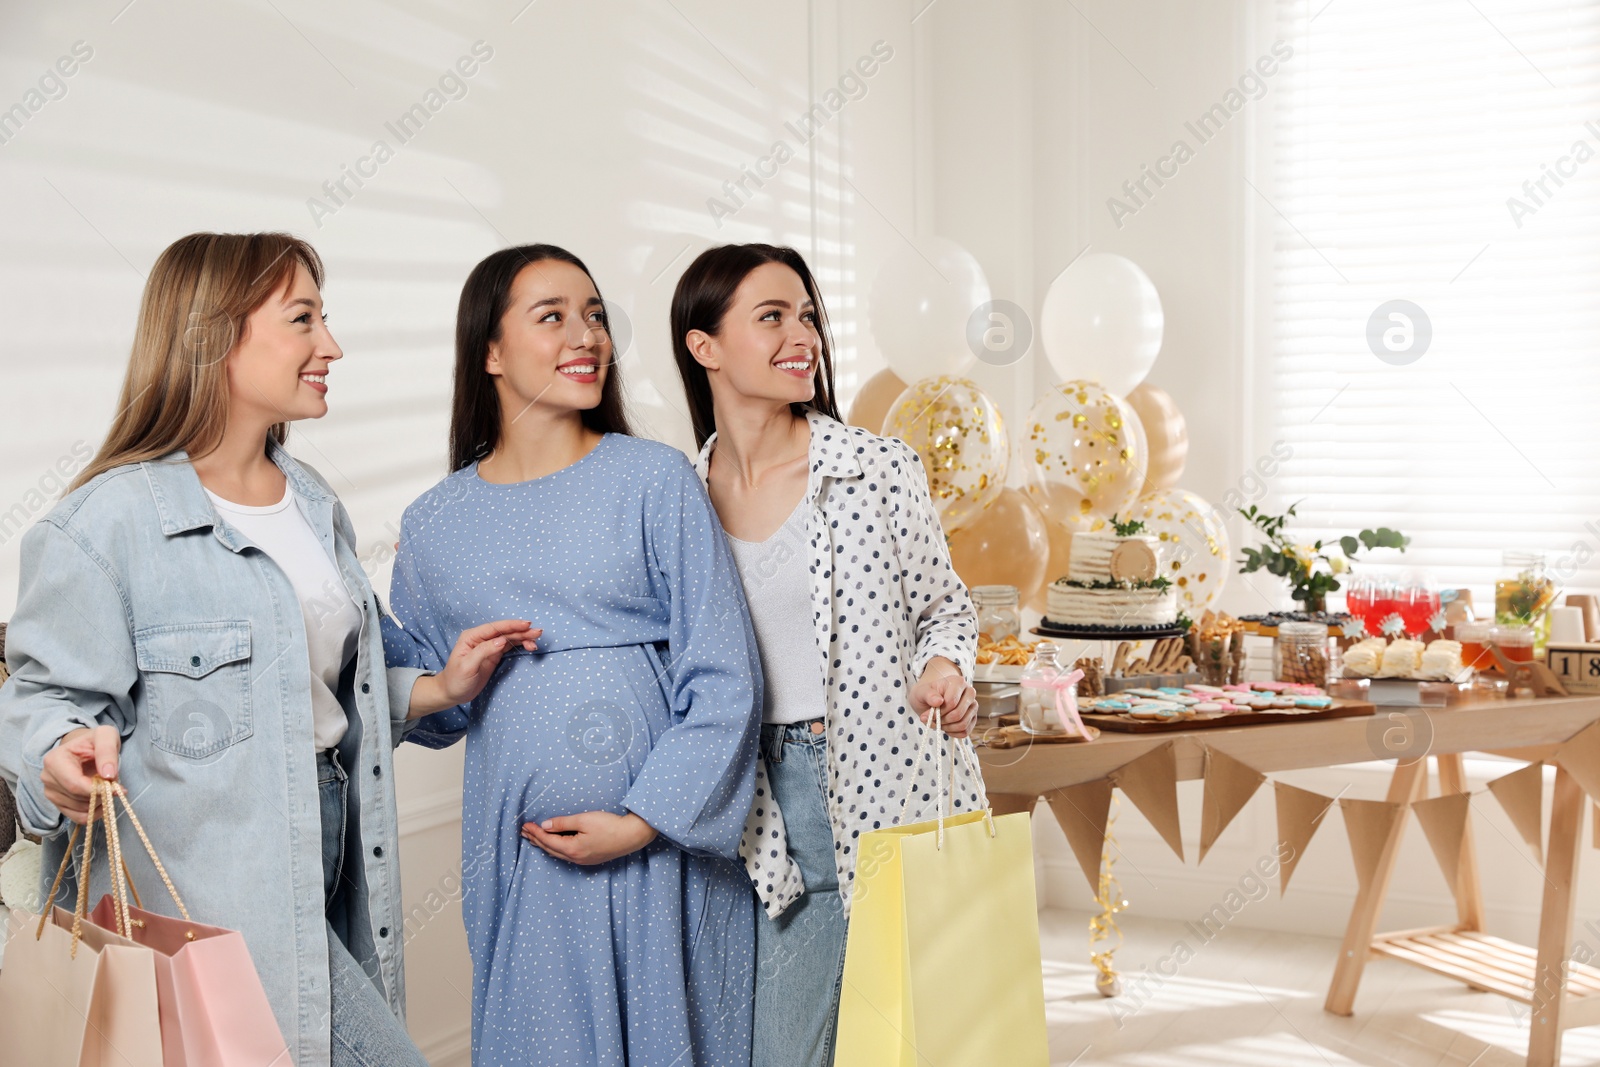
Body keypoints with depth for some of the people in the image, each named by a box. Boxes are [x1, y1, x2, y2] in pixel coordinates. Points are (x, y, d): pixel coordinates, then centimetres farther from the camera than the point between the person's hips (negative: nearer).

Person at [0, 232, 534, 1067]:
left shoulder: (315, 503, 14)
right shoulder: (108, 521, -11)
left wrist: (440, 688, 12)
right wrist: (70, 754, -31)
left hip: (325, 857, 8)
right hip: (206, 896, -8)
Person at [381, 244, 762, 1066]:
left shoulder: (654, 481, -3)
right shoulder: (435, 526, 5)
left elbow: (724, 680, -5)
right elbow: (440, 713, 12)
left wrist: (643, 820, -12)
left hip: (662, 849, -2)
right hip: (522, 865, 2)